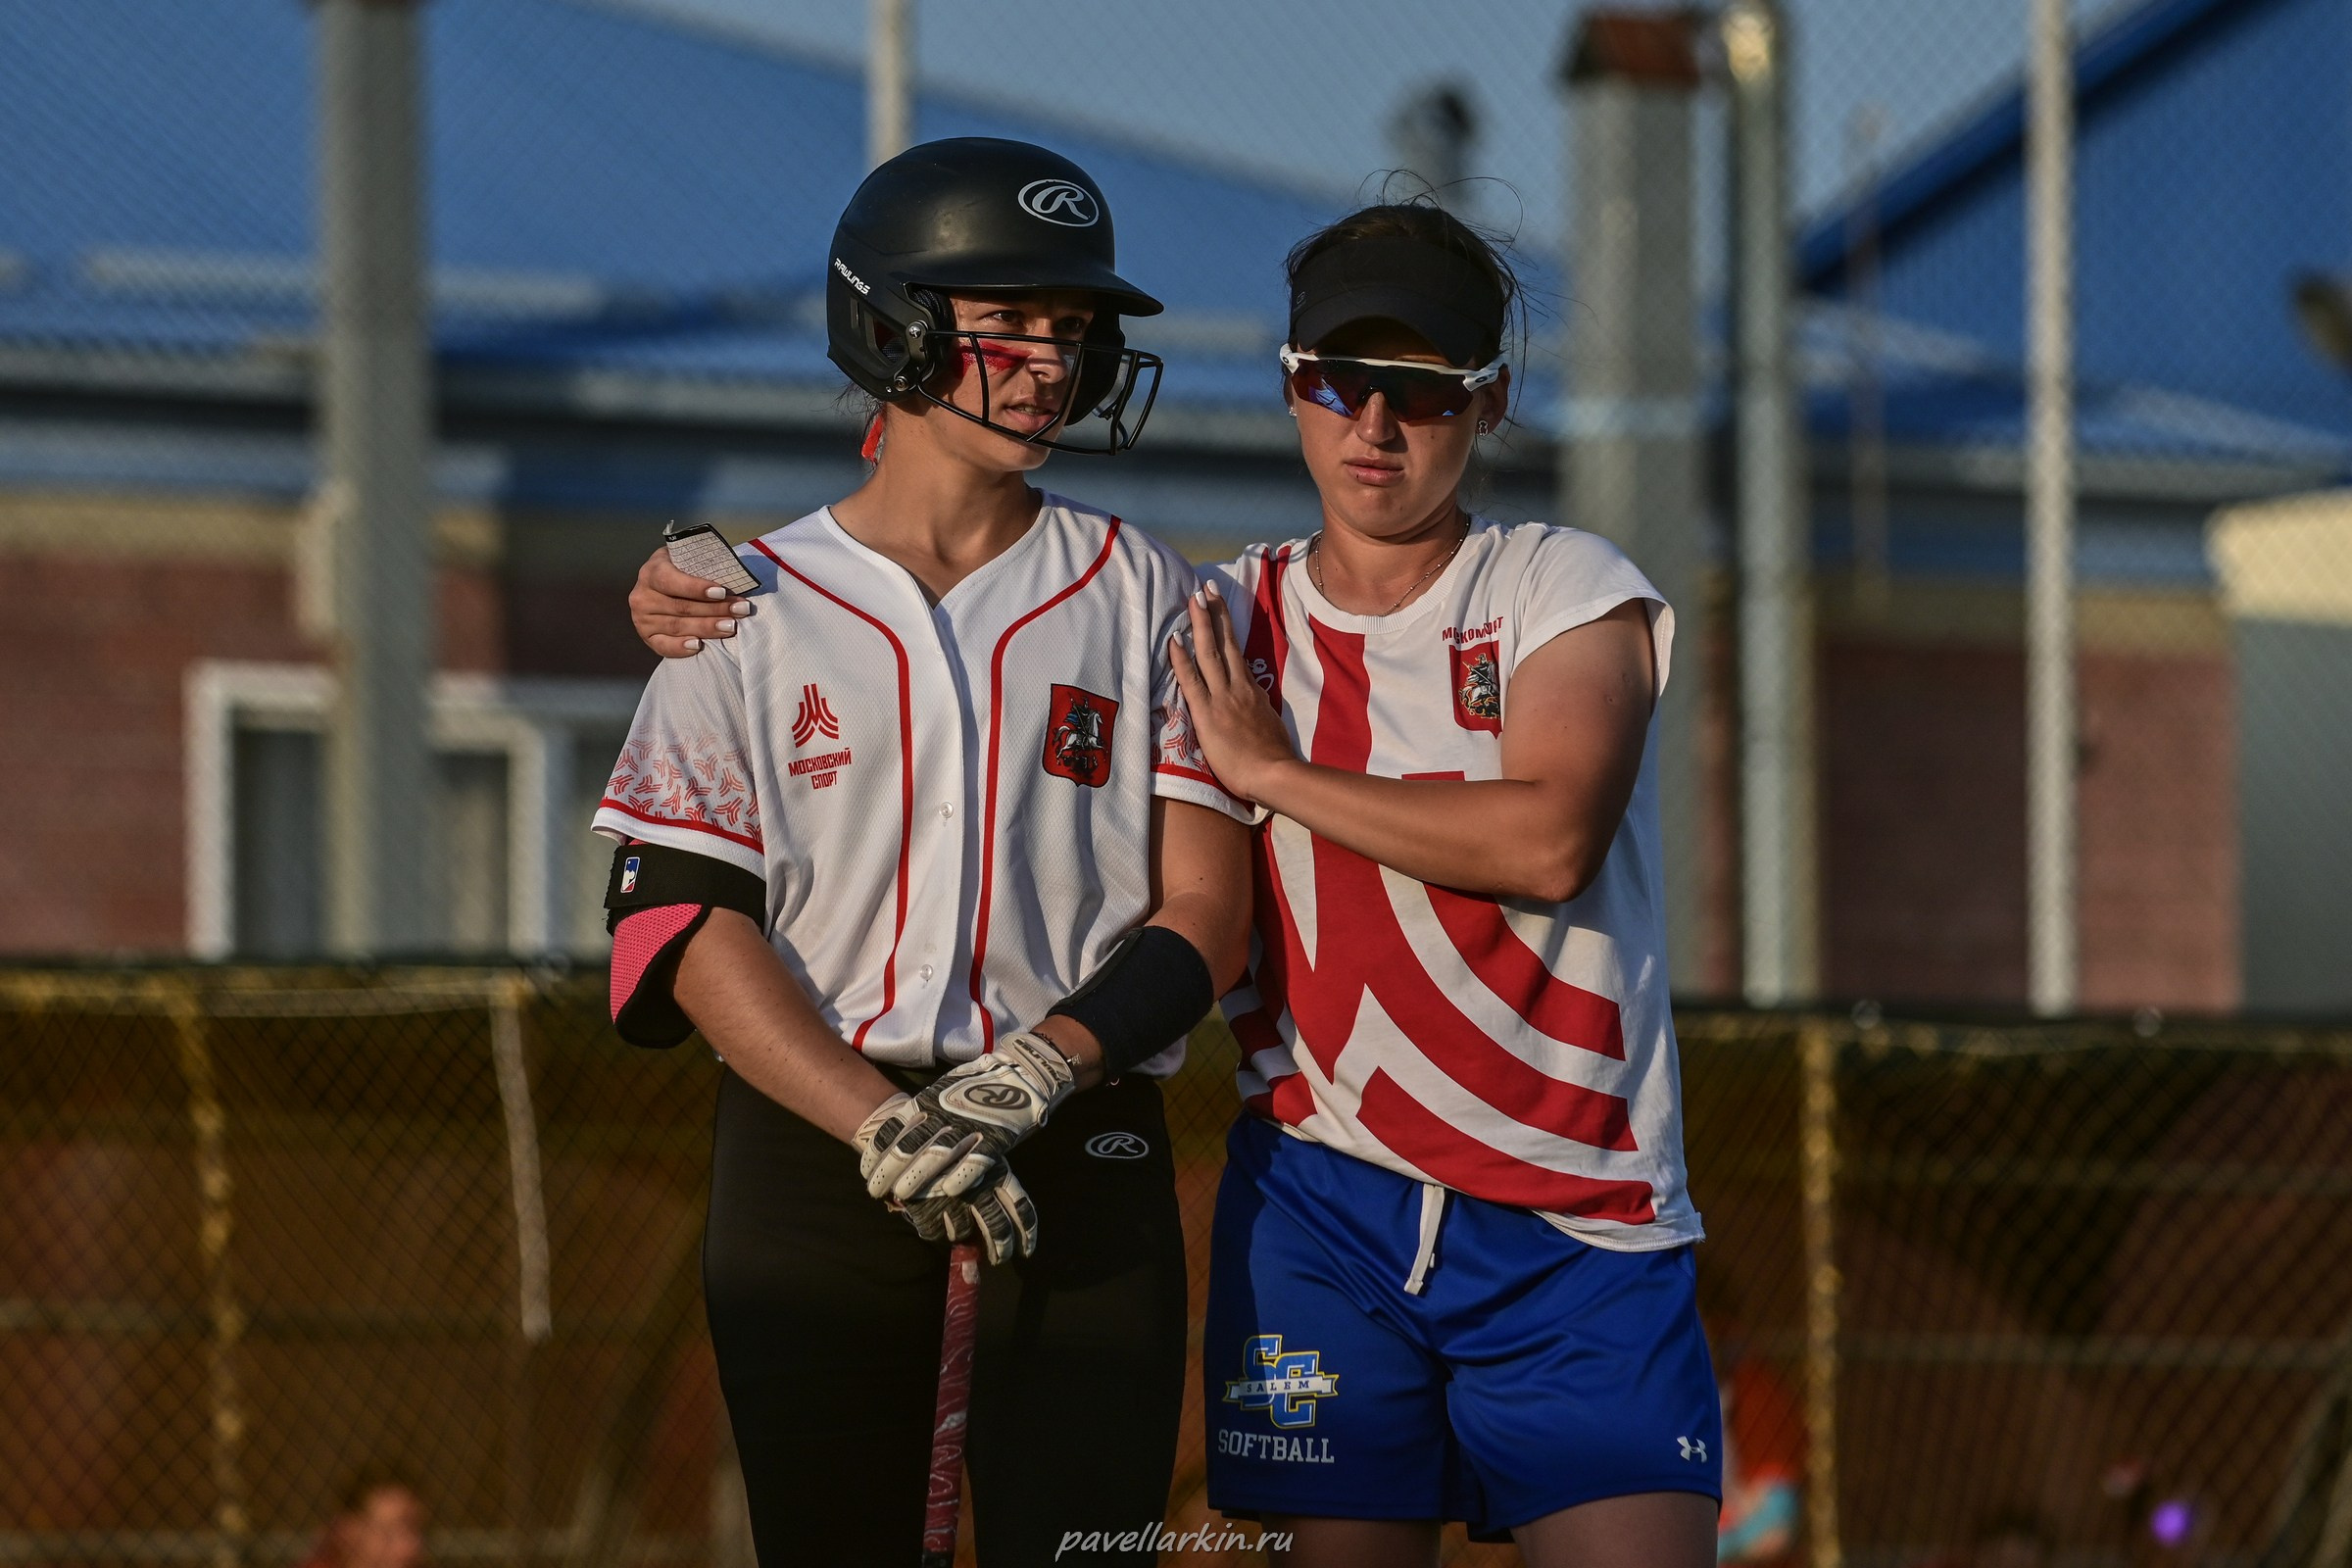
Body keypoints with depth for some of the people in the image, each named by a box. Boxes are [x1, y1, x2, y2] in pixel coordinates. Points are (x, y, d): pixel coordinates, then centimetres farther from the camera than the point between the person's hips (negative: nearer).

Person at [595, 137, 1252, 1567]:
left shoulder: (1145, 600, 10)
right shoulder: (754, 611, 7)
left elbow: (1209, 913, 2)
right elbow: (691, 929, -3)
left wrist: (1035, 1074, -15)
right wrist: (885, 1126, -17)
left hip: (1081, 1146, 0)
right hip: (809, 1148, 0)